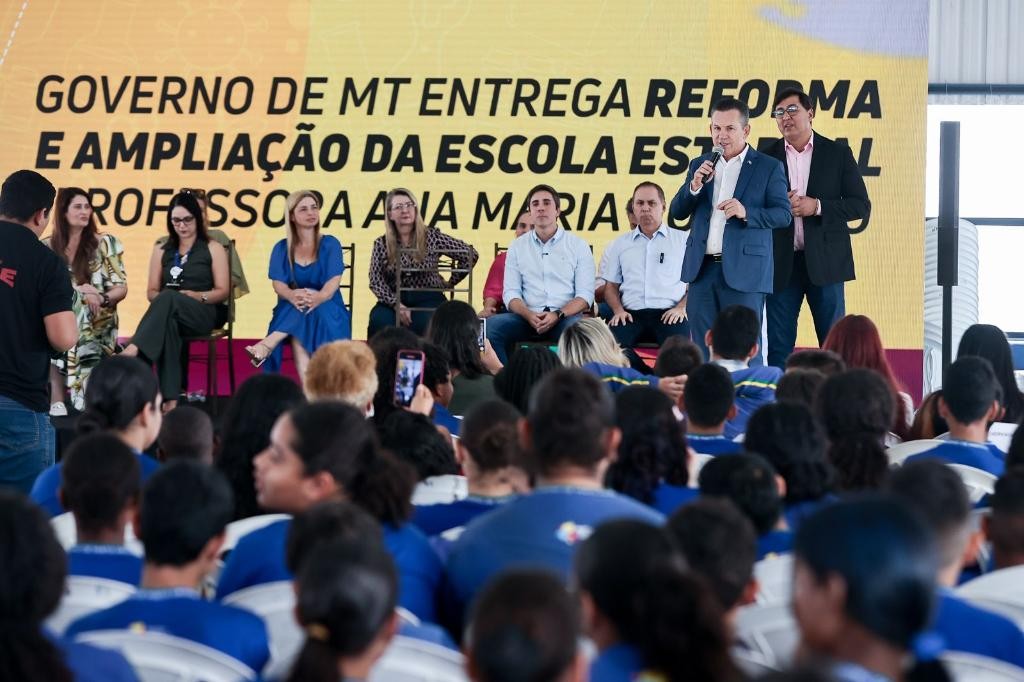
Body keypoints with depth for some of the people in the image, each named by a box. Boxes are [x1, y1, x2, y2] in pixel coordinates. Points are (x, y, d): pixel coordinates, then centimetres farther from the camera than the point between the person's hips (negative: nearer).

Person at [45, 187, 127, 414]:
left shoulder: (105, 244, 5)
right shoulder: (47, 247, 8)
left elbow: (121, 288, 2)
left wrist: (101, 298, -20)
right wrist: (76, 290, -17)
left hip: (97, 318, -1)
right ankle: (56, 397, -37)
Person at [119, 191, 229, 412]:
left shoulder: (213, 249, 12)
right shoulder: (162, 250, 21)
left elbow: (223, 291, 4)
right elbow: (152, 292, 18)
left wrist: (197, 296, -15)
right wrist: (161, 300, -7)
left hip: (205, 313, -2)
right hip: (170, 314, 2)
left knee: (168, 298, -36)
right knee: (168, 324, -39)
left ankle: (133, 349, -52)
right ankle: (169, 400, -49)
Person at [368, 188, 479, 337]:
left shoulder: (432, 237, 3)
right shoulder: (381, 244, 6)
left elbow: (470, 255, 6)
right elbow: (376, 281, -2)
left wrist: (450, 283, 6)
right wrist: (396, 304, -17)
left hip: (428, 298, -1)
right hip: (394, 299, 1)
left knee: (424, 323, -35)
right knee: (379, 320, -32)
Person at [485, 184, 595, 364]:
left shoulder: (578, 246, 10)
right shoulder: (518, 246, 15)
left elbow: (585, 295, 2)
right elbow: (511, 293, 8)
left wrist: (557, 315, -15)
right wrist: (529, 315, -13)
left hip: (564, 317, -2)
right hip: (527, 316, 2)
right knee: (490, 327, -28)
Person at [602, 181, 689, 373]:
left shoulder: (683, 240, 14)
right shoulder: (619, 245, 21)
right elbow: (611, 286, 19)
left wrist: (681, 307, -7)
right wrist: (618, 310, -1)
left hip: (669, 314, -2)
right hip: (631, 314, 2)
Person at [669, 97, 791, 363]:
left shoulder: (768, 167, 1)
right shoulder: (699, 165, 14)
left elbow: (783, 214, -4)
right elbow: (677, 212, 11)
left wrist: (746, 212, -20)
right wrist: (694, 186, -8)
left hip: (743, 272, -4)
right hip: (702, 270, 4)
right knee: (702, 350, 5)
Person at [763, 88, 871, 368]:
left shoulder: (838, 153, 3)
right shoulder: (767, 157, 7)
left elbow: (861, 206, 0)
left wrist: (817, 207, -13)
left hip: (824, 261, -1)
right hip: (781, 264, 1)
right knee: (778, 345, 2)